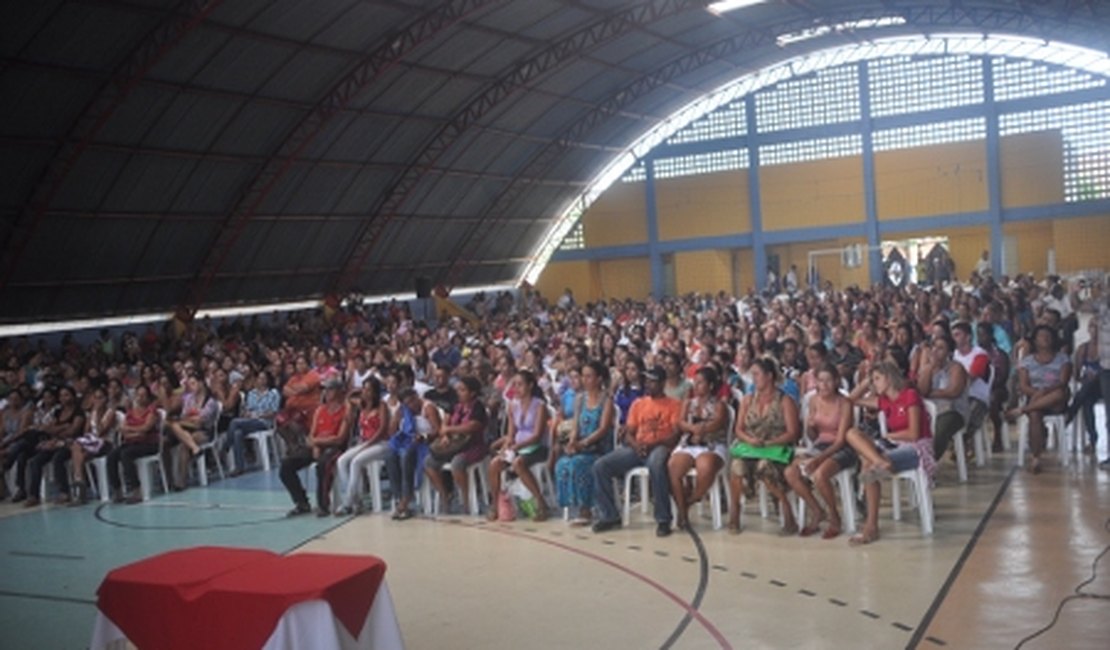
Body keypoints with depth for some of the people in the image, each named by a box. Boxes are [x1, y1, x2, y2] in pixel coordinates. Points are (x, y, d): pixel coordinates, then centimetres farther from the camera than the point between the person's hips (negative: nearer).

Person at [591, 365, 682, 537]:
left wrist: (653, 443, -20)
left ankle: (663, 520, -31)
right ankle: (609, 516, -5)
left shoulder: (674, 404, 5)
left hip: (660, 447, -5)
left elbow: (675, 435, -5)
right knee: (600, 465, -16)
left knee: (656, 464, -42)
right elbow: (628, 434, 15)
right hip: (637, 448, 5)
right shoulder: (638, 404, 19)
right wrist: (635, 444, -9)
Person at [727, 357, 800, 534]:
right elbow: (739, 430, 13)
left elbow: (792, 434, -3)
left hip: (776, 449, -3)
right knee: (737, 466, -31)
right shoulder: (747, 399, 18)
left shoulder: (785, 401, 3)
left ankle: (789, 518, -25)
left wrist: (768, 443, -15)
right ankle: (734, 517, -20)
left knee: (764, 466, -37)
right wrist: (750, 440, -9)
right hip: (749, 447, 3)